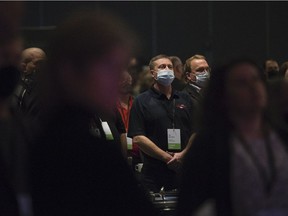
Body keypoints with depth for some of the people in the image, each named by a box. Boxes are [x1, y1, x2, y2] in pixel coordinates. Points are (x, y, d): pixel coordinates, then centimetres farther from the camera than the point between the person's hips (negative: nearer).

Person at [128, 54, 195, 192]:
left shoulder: (185, 100, 15)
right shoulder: (142, 102, 2)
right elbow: (138, 138, -7)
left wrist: (183, 154, -8)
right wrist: (167, 157, -11)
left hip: (185, 171, 3)